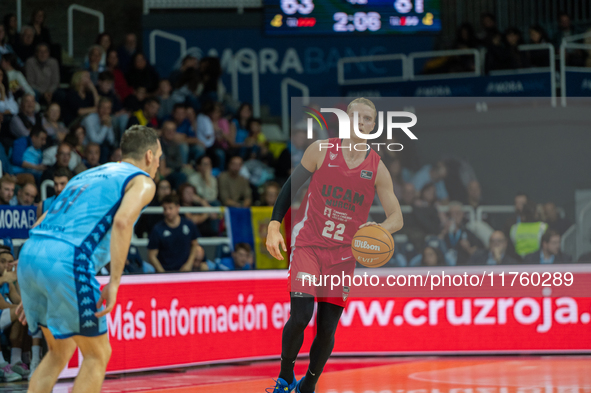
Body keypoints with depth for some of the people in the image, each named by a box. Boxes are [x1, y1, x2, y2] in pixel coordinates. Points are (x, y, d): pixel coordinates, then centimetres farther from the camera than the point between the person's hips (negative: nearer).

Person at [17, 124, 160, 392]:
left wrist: (32, 291, 31)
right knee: (98, 354, 6)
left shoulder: (88, 175, 32)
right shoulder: (142, 181, 9)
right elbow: (122, 221, -13)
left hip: (29, 254, 7)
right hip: (67, 262, -7)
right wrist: (114, 283, -16)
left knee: (60, 351, 22)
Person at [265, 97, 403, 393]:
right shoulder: (321, 150, -3)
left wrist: (381, 229, -23)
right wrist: (274, 226, -5)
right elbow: (290, 187, 4)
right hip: (308, 244, -2)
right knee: (301, 316, -18)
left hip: (343, 255, 2)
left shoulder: (377, 169, 0)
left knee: (327, 329, 1)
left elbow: (397, 217, -1)